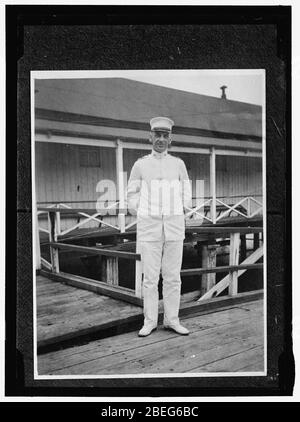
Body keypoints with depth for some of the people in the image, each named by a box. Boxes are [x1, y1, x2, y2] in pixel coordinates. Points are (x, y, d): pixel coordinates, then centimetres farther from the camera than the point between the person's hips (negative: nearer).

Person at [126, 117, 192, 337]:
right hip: (149, 228, -1)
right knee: (150, 277, 2)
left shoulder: (178, 164, 6)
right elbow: (132, 196, 9)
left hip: (174, 228, 1)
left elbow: (186, 196, 12)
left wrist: (176, 217, 3)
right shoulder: (140, 165, 2)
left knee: (172, 276, 5)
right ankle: (150, 321, 15)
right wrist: (144, 219, 2)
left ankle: (172, 320, 17)